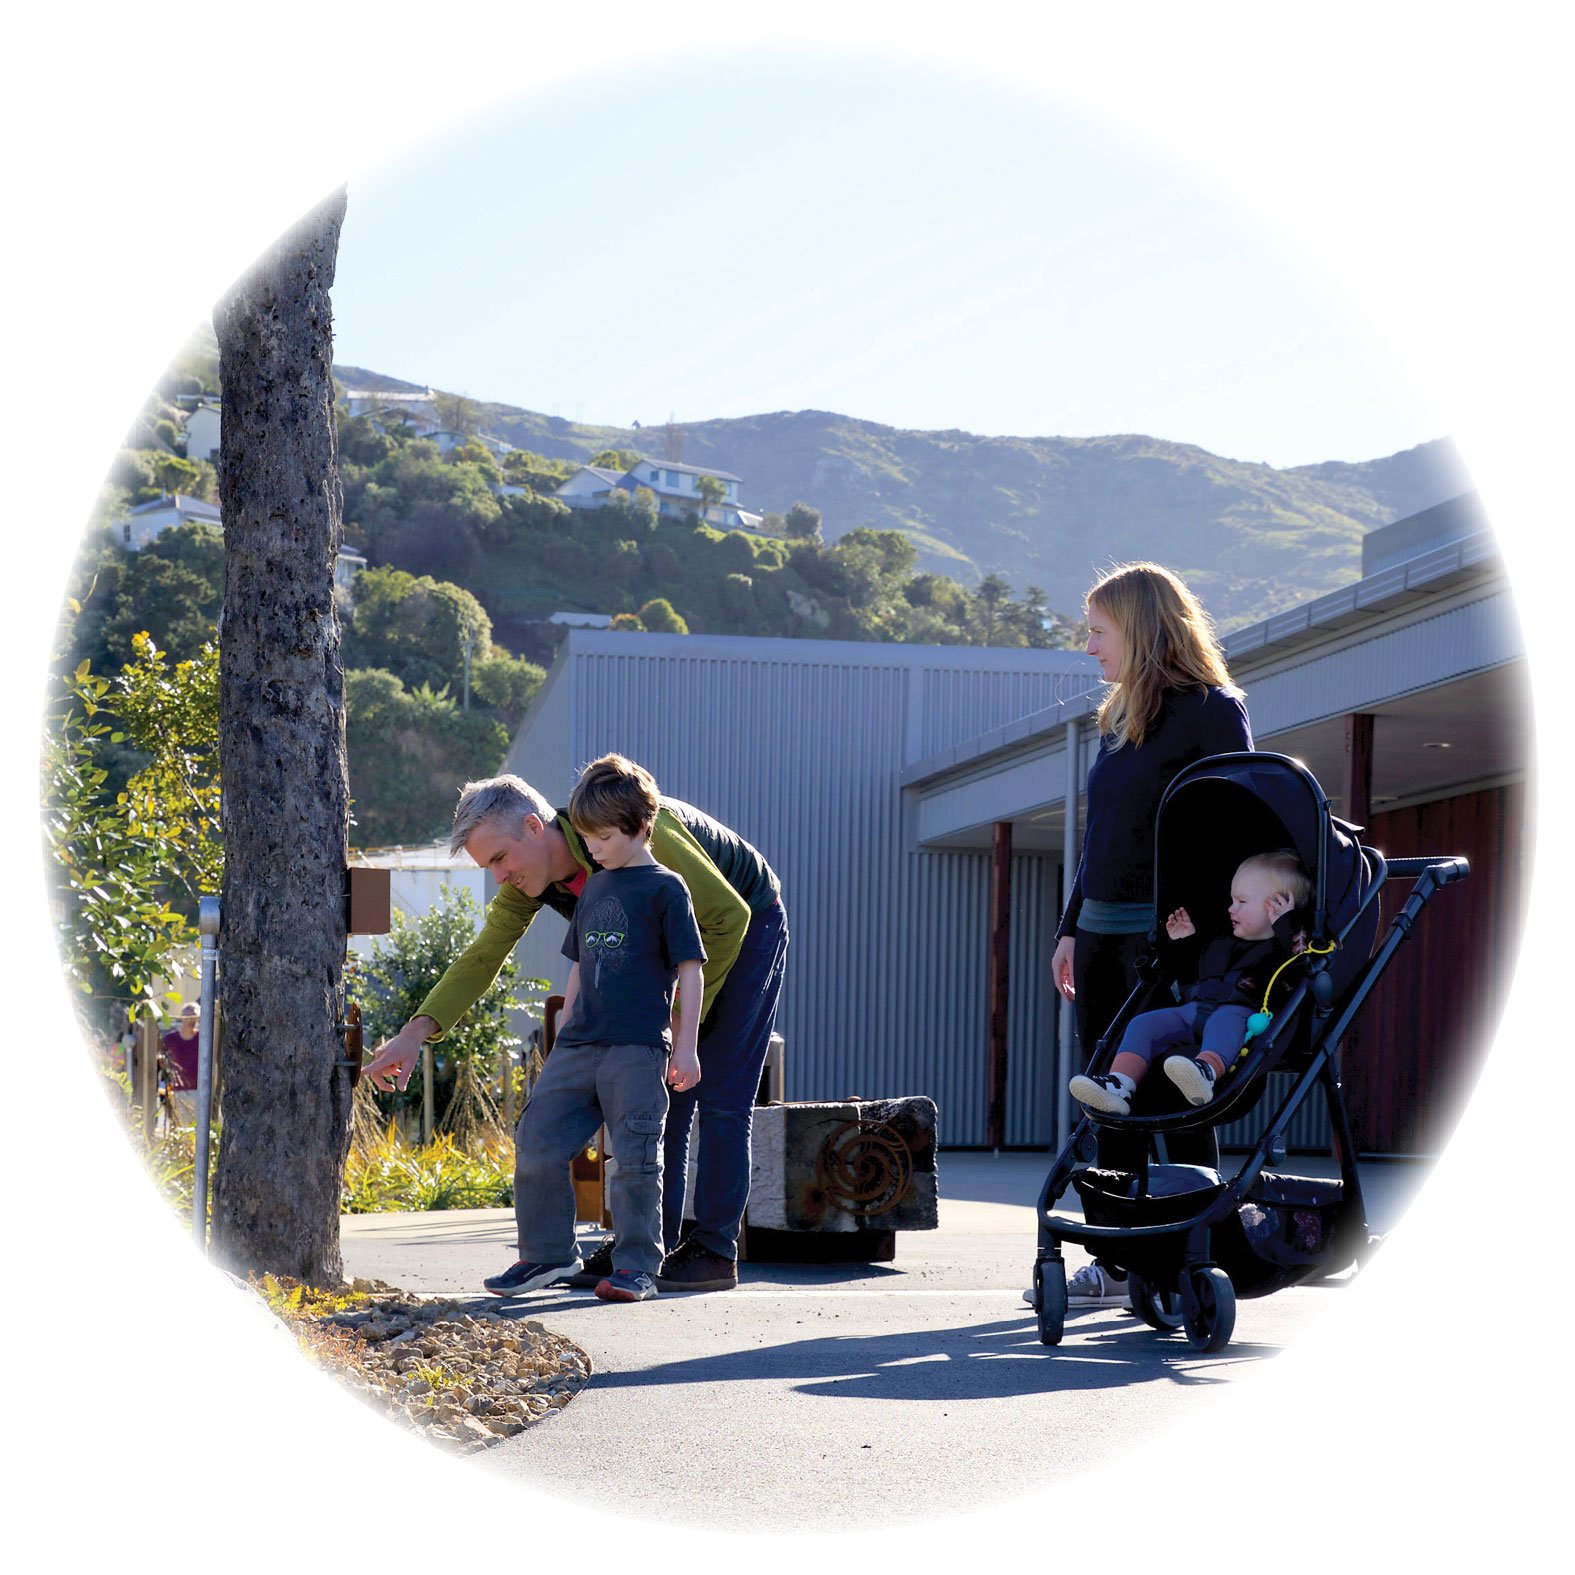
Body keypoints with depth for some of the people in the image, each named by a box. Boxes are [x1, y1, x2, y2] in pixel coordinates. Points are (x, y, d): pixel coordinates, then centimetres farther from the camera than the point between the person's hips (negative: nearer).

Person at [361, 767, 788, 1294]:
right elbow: (482, 957, -10)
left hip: (747, 928, -7)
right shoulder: (528, 882, -13)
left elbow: (728, 915, -29)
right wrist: (416, 1031, -24)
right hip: (675, 943, 7)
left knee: (720, 1099, -11)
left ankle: (714, 1251, -8)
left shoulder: (635, 832, -36)